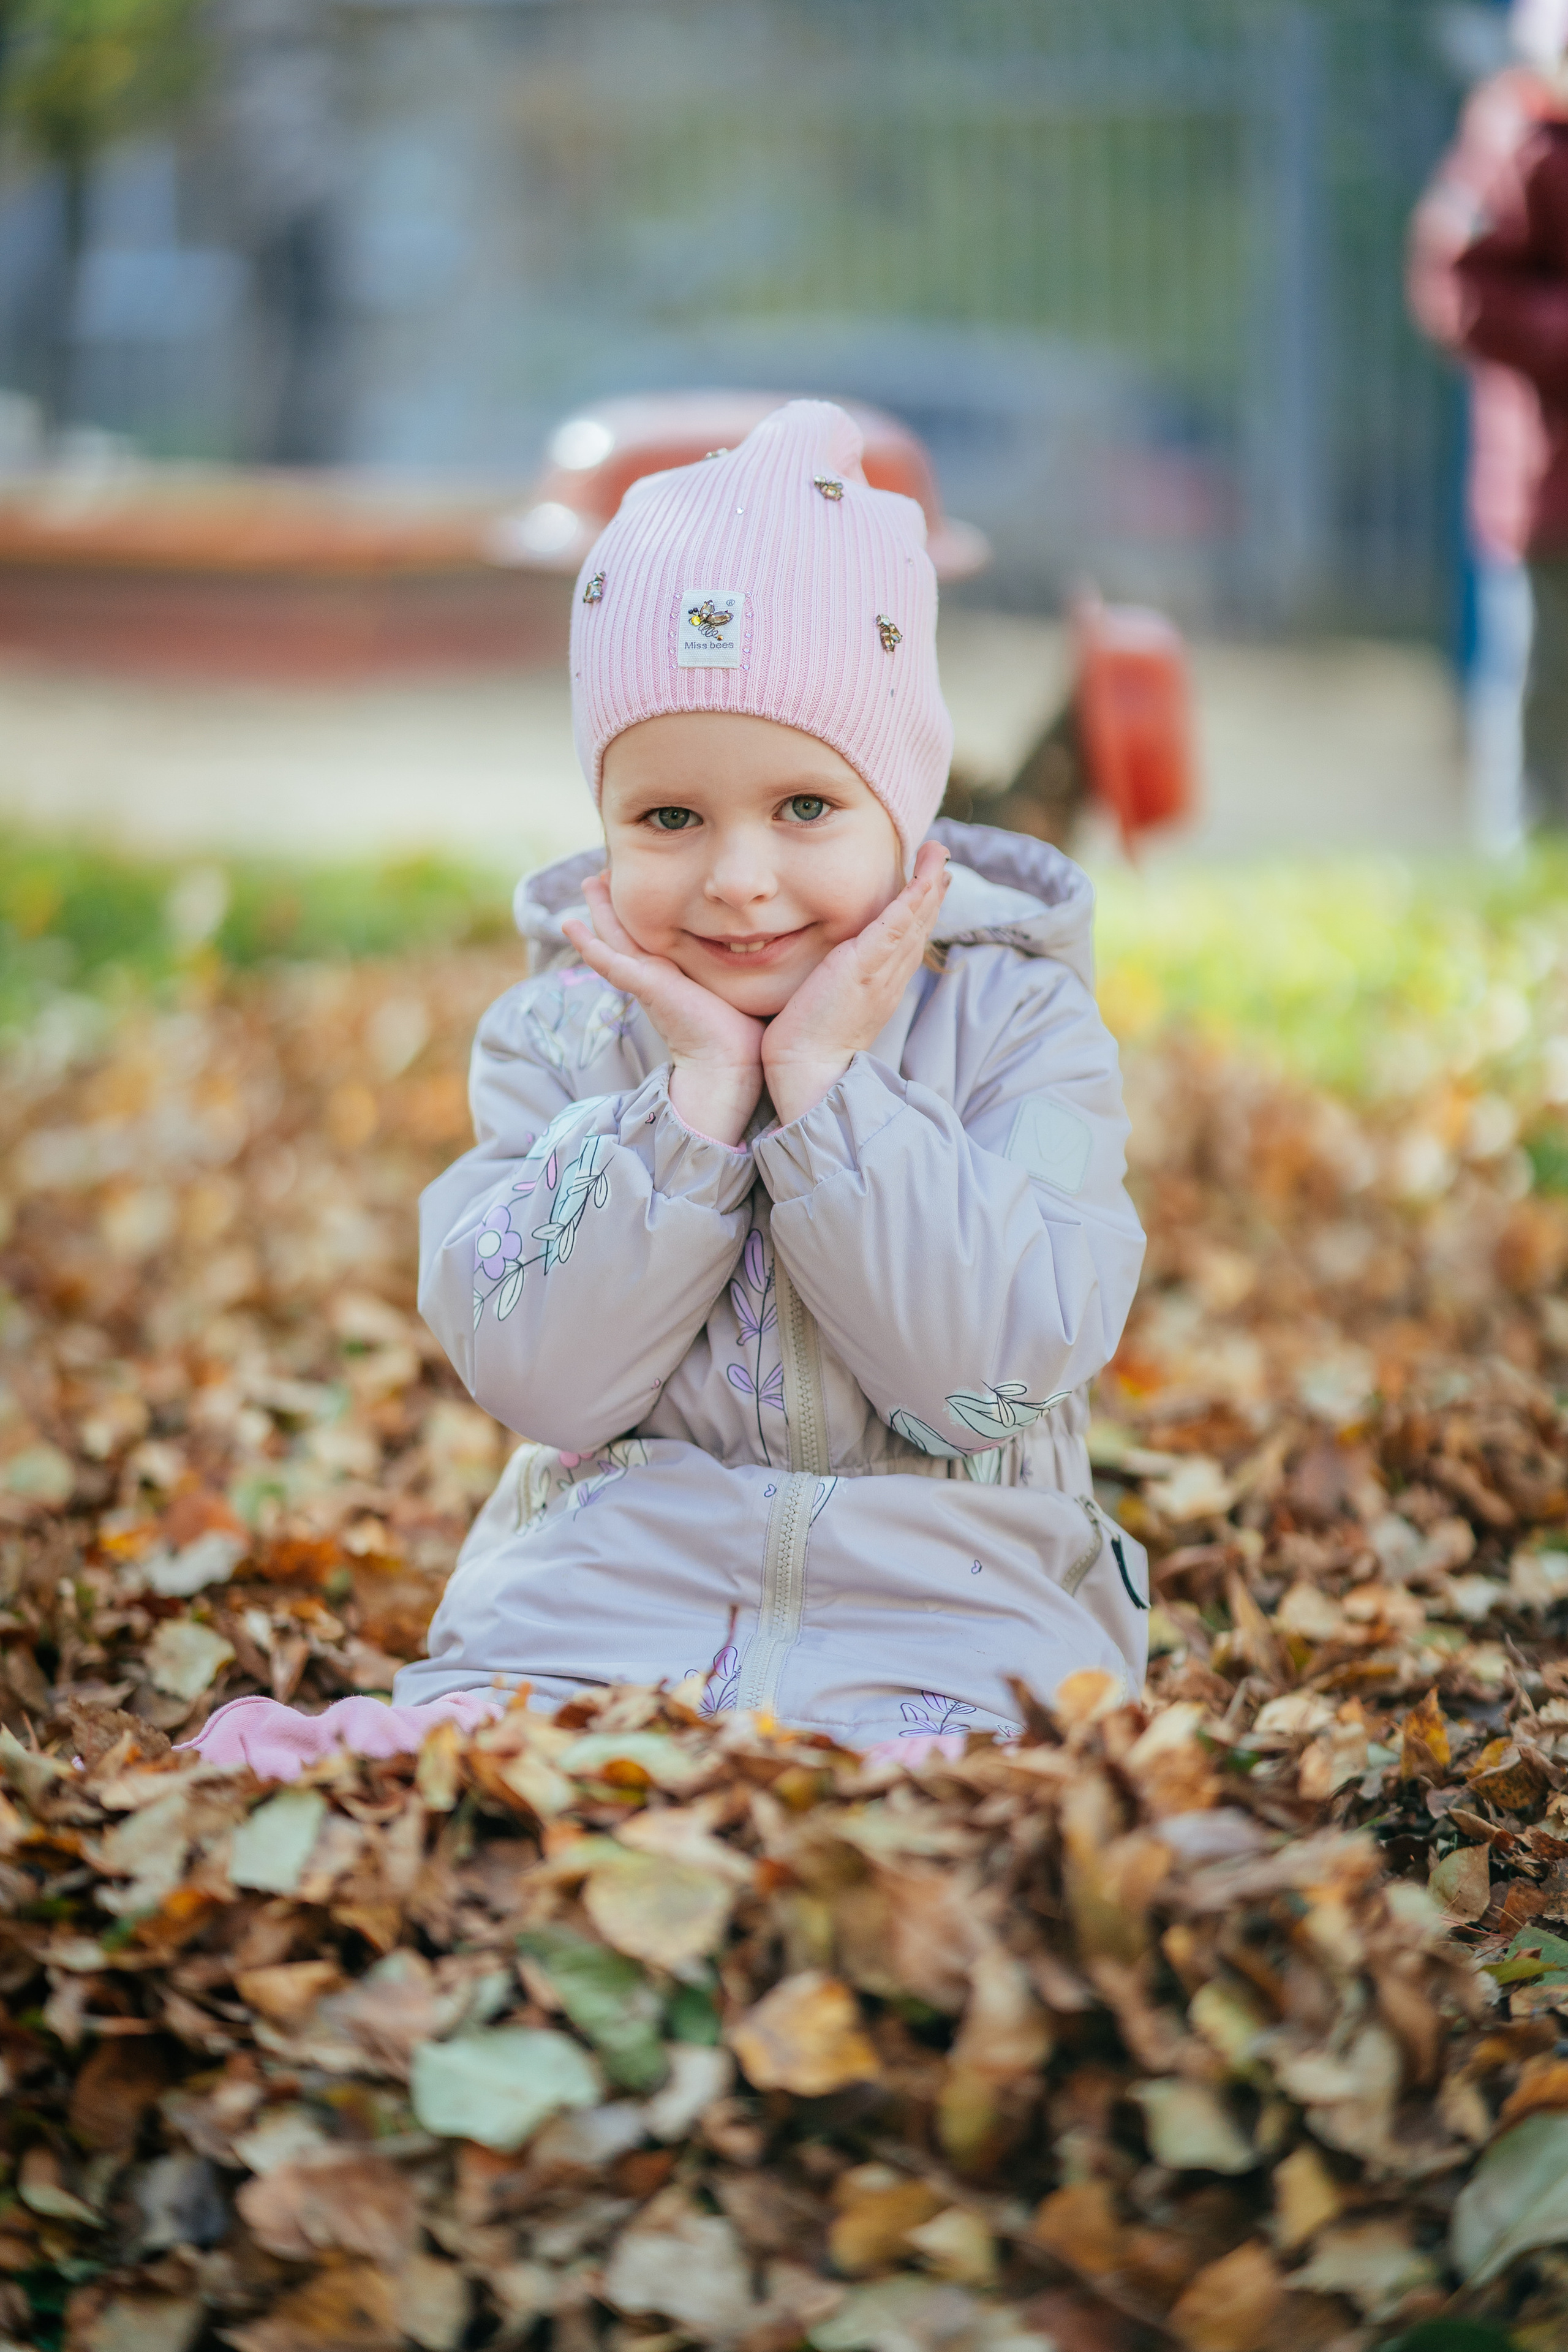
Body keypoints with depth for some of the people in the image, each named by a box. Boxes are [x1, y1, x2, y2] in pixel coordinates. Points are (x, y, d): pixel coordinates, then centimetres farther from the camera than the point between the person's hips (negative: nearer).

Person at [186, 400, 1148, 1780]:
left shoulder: (1018, 1021, 0)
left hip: (936, 1622, 0)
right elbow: (539, 1376, -7)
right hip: (600, 1597, 1)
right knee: (460, 1745, -33)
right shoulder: (560, 1035, 5)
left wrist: (823, 1080, -15)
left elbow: (1000, 1368, -13)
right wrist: (701, 1092, -13)